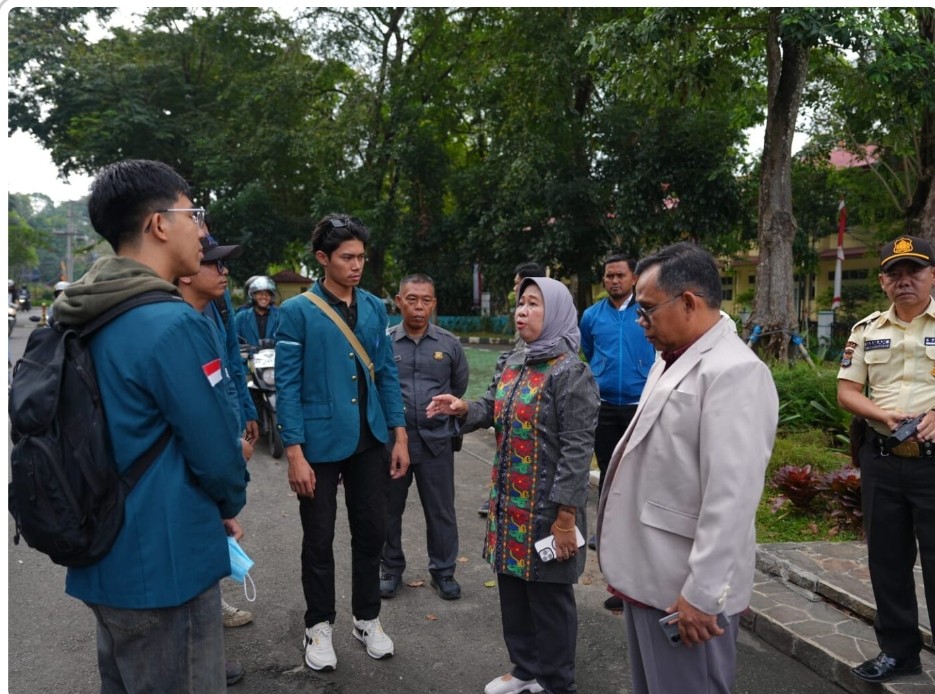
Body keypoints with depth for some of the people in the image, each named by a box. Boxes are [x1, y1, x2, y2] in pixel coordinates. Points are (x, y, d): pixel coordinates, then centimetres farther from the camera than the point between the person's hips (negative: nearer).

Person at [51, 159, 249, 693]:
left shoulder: (88, 323, 6)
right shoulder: (174, 323, -21)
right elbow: (217, 449, -18)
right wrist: (230, 503, 5)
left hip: (105, 557, 9)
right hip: (165, 564, -9)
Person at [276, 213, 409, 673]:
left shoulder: (375, 308, 4)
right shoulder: (297, 311, -10)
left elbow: (386, 374, 8)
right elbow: (287, 386, -11)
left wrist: (400, 435, 4)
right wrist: (295, 454, -15)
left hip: (369, 442, 4)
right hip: (320, 444, -4)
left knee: (371, 532, 13)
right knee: (319, 540, 11)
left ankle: (367, 619, 32)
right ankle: (319, 626, 30)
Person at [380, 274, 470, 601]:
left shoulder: (449, 344, 1)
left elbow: (459, 386, 14)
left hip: (436, 441, 1)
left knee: (441, 511, 9)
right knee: (389, 510, 13)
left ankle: (443, 571, 26)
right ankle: (391, 569, 30)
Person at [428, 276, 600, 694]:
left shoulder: (570, 372, -15)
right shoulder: (514, 365, 8)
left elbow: (577, 449, -18)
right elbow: (497, 411, 16)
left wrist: (566, 516, -20)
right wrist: (464, 409, -5)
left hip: (547, 507, -7)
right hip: (510, 502, 8)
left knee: (549, 596, 8)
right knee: (512, 588, 19)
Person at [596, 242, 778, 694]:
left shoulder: (733, 373, -19)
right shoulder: (670, 361, 12)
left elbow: (731, 498, -24)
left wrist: (701, 593, -22)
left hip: (686, 591, -9)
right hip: (650, 577, 9)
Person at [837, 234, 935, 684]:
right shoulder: (867, 330, 9)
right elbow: (847, 391, 7)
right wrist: (884, 415, -11)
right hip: (881, 459, 4)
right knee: (887, 560, 13)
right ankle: (898, 650, 28)